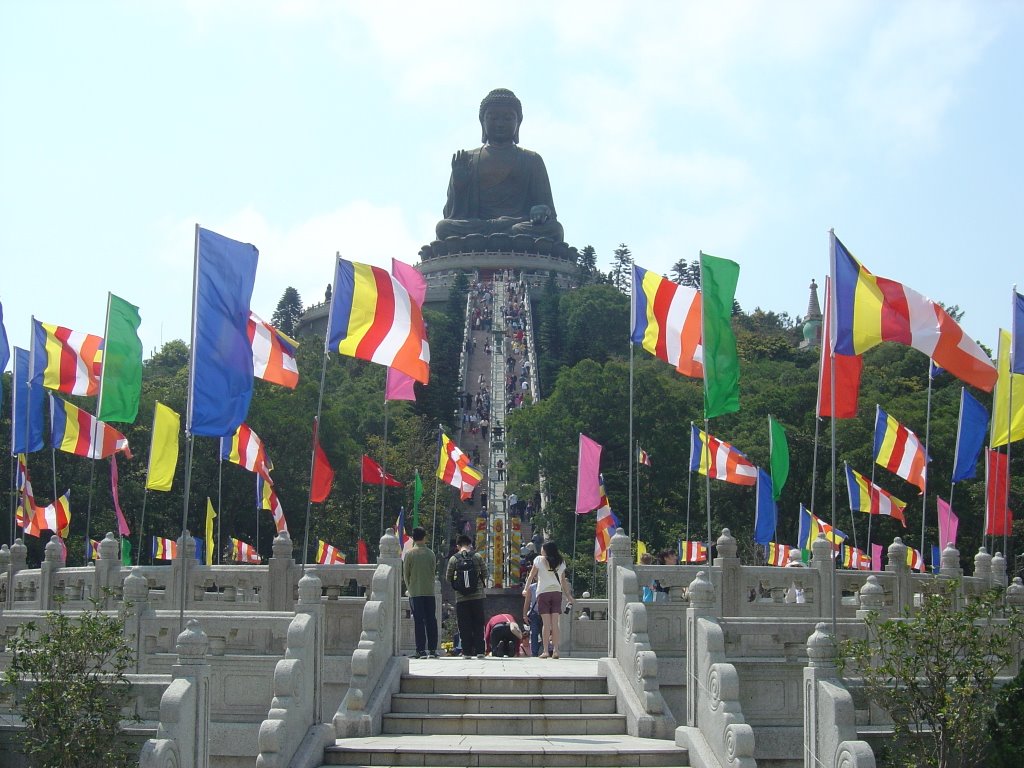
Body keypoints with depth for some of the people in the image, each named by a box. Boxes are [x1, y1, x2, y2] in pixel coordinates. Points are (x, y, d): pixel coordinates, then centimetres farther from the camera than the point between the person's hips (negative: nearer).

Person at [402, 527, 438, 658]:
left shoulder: (409, 554, -5)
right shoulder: (430, 553, 2)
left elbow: (405, 574, 1)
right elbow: (433, 571, 9)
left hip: (415, 592, -2)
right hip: (430, 591, 2)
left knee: (418, 621, -1)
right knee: (431, 621, 7)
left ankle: (421, 650, -5)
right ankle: (432, 649, 6)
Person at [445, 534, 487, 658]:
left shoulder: (453, 559, -2)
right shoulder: (477, 557, -1)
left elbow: (448, 578, 3)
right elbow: (485, 574, 5)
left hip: (461, 598, 0)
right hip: (477, 596, 0)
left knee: (464, 627, 4)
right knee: (478, 625, 6)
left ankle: (467, 652, 1)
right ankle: (479, 651, 2)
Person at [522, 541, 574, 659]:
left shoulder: (539, 560, -1)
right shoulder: (561, 562, 8)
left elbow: (531, 576, 4)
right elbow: (563, 581, 11)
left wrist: (526, 589, 13)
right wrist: (568, 595, 18)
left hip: (543, 593, -3)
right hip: (557, 593, 3)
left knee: (546, 624, -4)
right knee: (555, 623, 3)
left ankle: (545, 651, -5)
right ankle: (555, 650, -1)